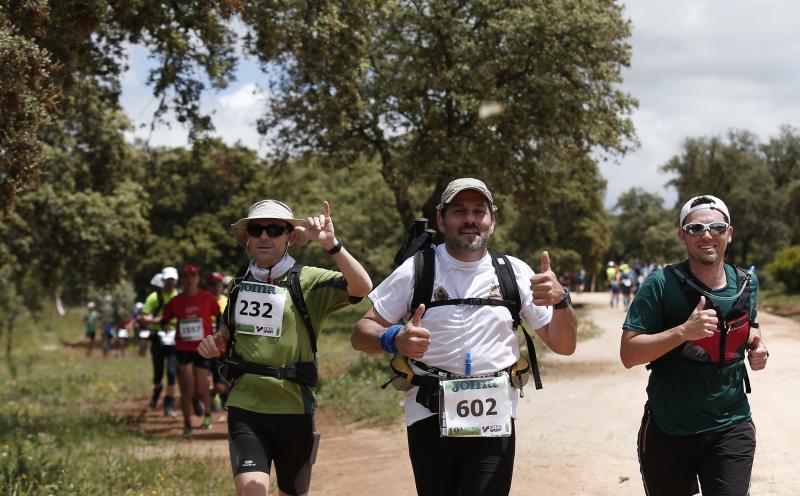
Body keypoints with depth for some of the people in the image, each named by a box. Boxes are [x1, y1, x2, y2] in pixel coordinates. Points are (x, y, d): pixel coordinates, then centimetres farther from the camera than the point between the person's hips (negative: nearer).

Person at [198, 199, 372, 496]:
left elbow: (362, 287, -22)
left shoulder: (308, 282, -5)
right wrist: (214, 344, 3)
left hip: (293, 407, -2)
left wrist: (331, 245, -32)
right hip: (245, 406, 2)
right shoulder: (240, 283, 9)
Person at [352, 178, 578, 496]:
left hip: (493, 420, 0)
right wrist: (394, 339, -22)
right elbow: (361, 334, 0)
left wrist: (560, 301, -14)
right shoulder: (416, 269, 0)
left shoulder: (514, 272, 5)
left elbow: (564, 346, 6)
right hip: (429, 418, 0)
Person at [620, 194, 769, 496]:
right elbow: (628, 354, -16)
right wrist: (683, 330, -29)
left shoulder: (747, 284, 2)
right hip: (667, 431, -2)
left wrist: (756, 346, 1)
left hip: (731, 429, 3)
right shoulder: (661, 284, -13)